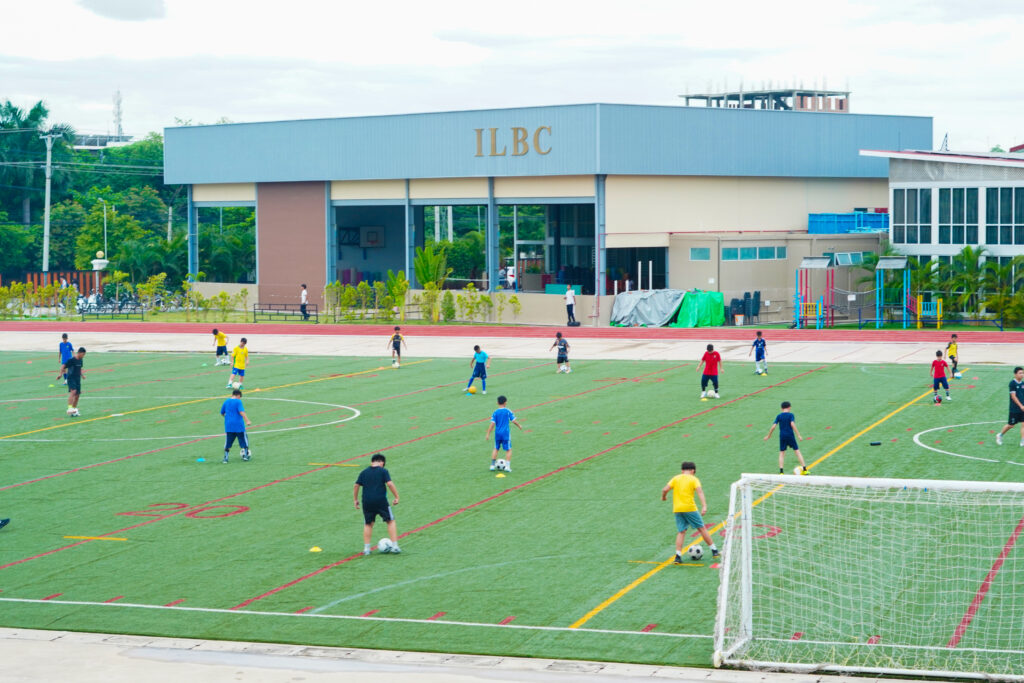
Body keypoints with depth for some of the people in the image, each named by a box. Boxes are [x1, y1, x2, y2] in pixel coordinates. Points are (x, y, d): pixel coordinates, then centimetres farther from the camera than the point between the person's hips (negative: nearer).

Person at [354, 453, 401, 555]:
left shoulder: (363, 472, 10)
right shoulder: (383, 471, 0)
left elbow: (356, 486, 7)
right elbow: (390, 484, -10)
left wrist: (355, 500, 16)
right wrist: (396, 497, -4)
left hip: (367, 501, 3)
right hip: (381, 500, -3)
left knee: (368, 524, 15)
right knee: (390, 521, 10)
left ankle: (366, 548, 9)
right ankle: (394, 546, 5)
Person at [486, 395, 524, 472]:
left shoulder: (495, 413, -1)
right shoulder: (508, 411, -5)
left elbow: (492, 424, -5)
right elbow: (514, 421, -3)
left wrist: (488, 434, -1)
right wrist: (519, 426, 16)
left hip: (497, 433, 3)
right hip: (506, 433, -3)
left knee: (496, 448, 18)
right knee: (508, 450, 6)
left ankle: (492, 465, 17)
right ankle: (507, 466, -4)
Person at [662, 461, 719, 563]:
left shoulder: (676, 478, 11)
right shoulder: (693, 479, 2)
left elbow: (665, 490, 1)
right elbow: (700, 492, -12)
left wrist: (663, 497, 22)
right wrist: (704, 506, -21)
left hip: (677, 509, 3)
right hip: (689, 508, -3)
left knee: (681, 532, 7)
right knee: (702, 528, 9)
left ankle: (678, 556, -5)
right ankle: (714, 550, 15)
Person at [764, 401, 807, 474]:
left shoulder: (779, 416, 3)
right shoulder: (791, 415, -4)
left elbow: (773, 427, -2)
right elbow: (792, 424, -18)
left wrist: (768, 436, 11)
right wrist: (798, 435, -17)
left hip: (782, 436, 2)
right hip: (790, 435, -2)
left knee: (782, 453, 10)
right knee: (797, 451, 7)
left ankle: (781, 471, 0)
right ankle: (804, 469, 7)